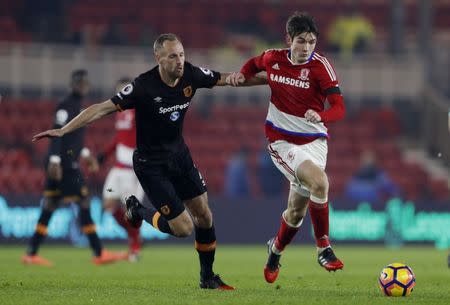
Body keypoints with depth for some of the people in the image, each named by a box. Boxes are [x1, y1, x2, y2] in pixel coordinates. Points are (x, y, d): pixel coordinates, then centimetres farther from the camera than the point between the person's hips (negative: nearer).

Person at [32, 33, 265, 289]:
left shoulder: (191, 74, -9)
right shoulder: (143, 86, -25)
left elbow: (226, 79, 6)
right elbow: (104, 108, -24)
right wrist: (63, 130, -29)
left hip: (179, 154, 6)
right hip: (151, 165, -6)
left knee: (204, 215, 6)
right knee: (183, 228, -8)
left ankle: (207, 276, 25)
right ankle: (138, 210, 20)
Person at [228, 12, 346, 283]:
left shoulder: (320, 65, -12)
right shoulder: (273, 59, -4)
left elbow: (339, 108, -20)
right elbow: (255, 63, 22)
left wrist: (320, 116, -40)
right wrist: (242, 74, 2)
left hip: (314, 140, 1)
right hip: (282, 141, -1)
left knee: (297, 210, 8)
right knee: (319, 182, -28)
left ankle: (276, 250, 40)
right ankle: (324, 249, -15)